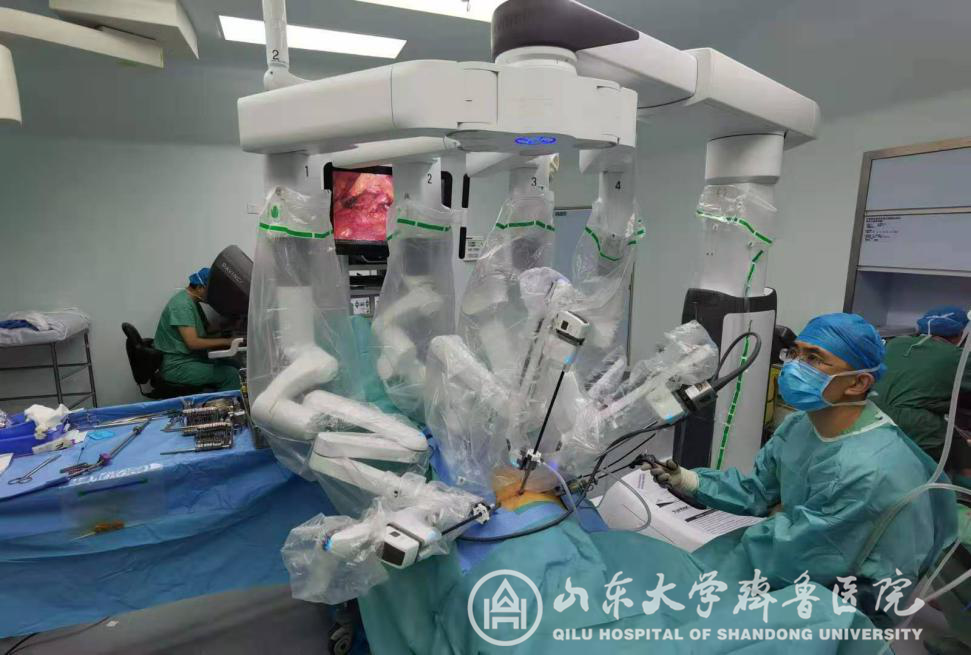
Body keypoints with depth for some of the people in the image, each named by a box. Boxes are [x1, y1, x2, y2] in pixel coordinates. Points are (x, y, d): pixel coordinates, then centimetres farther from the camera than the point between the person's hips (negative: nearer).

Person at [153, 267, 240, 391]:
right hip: (176, 367, -10)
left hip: (188, 358, 10)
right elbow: (193, 342, -25)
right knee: (230, 374, -19)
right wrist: (226, 341, -19)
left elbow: (206, 330, 16)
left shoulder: (192, 301, 11)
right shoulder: (182, 304, -20)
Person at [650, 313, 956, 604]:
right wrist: (690, 480, -11)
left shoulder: (869, 472, -35)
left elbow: (793, 552, -27)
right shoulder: (799, 424, -5)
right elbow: (757, 490, 3)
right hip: (804, 545, 7)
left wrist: (779, 519, -5)